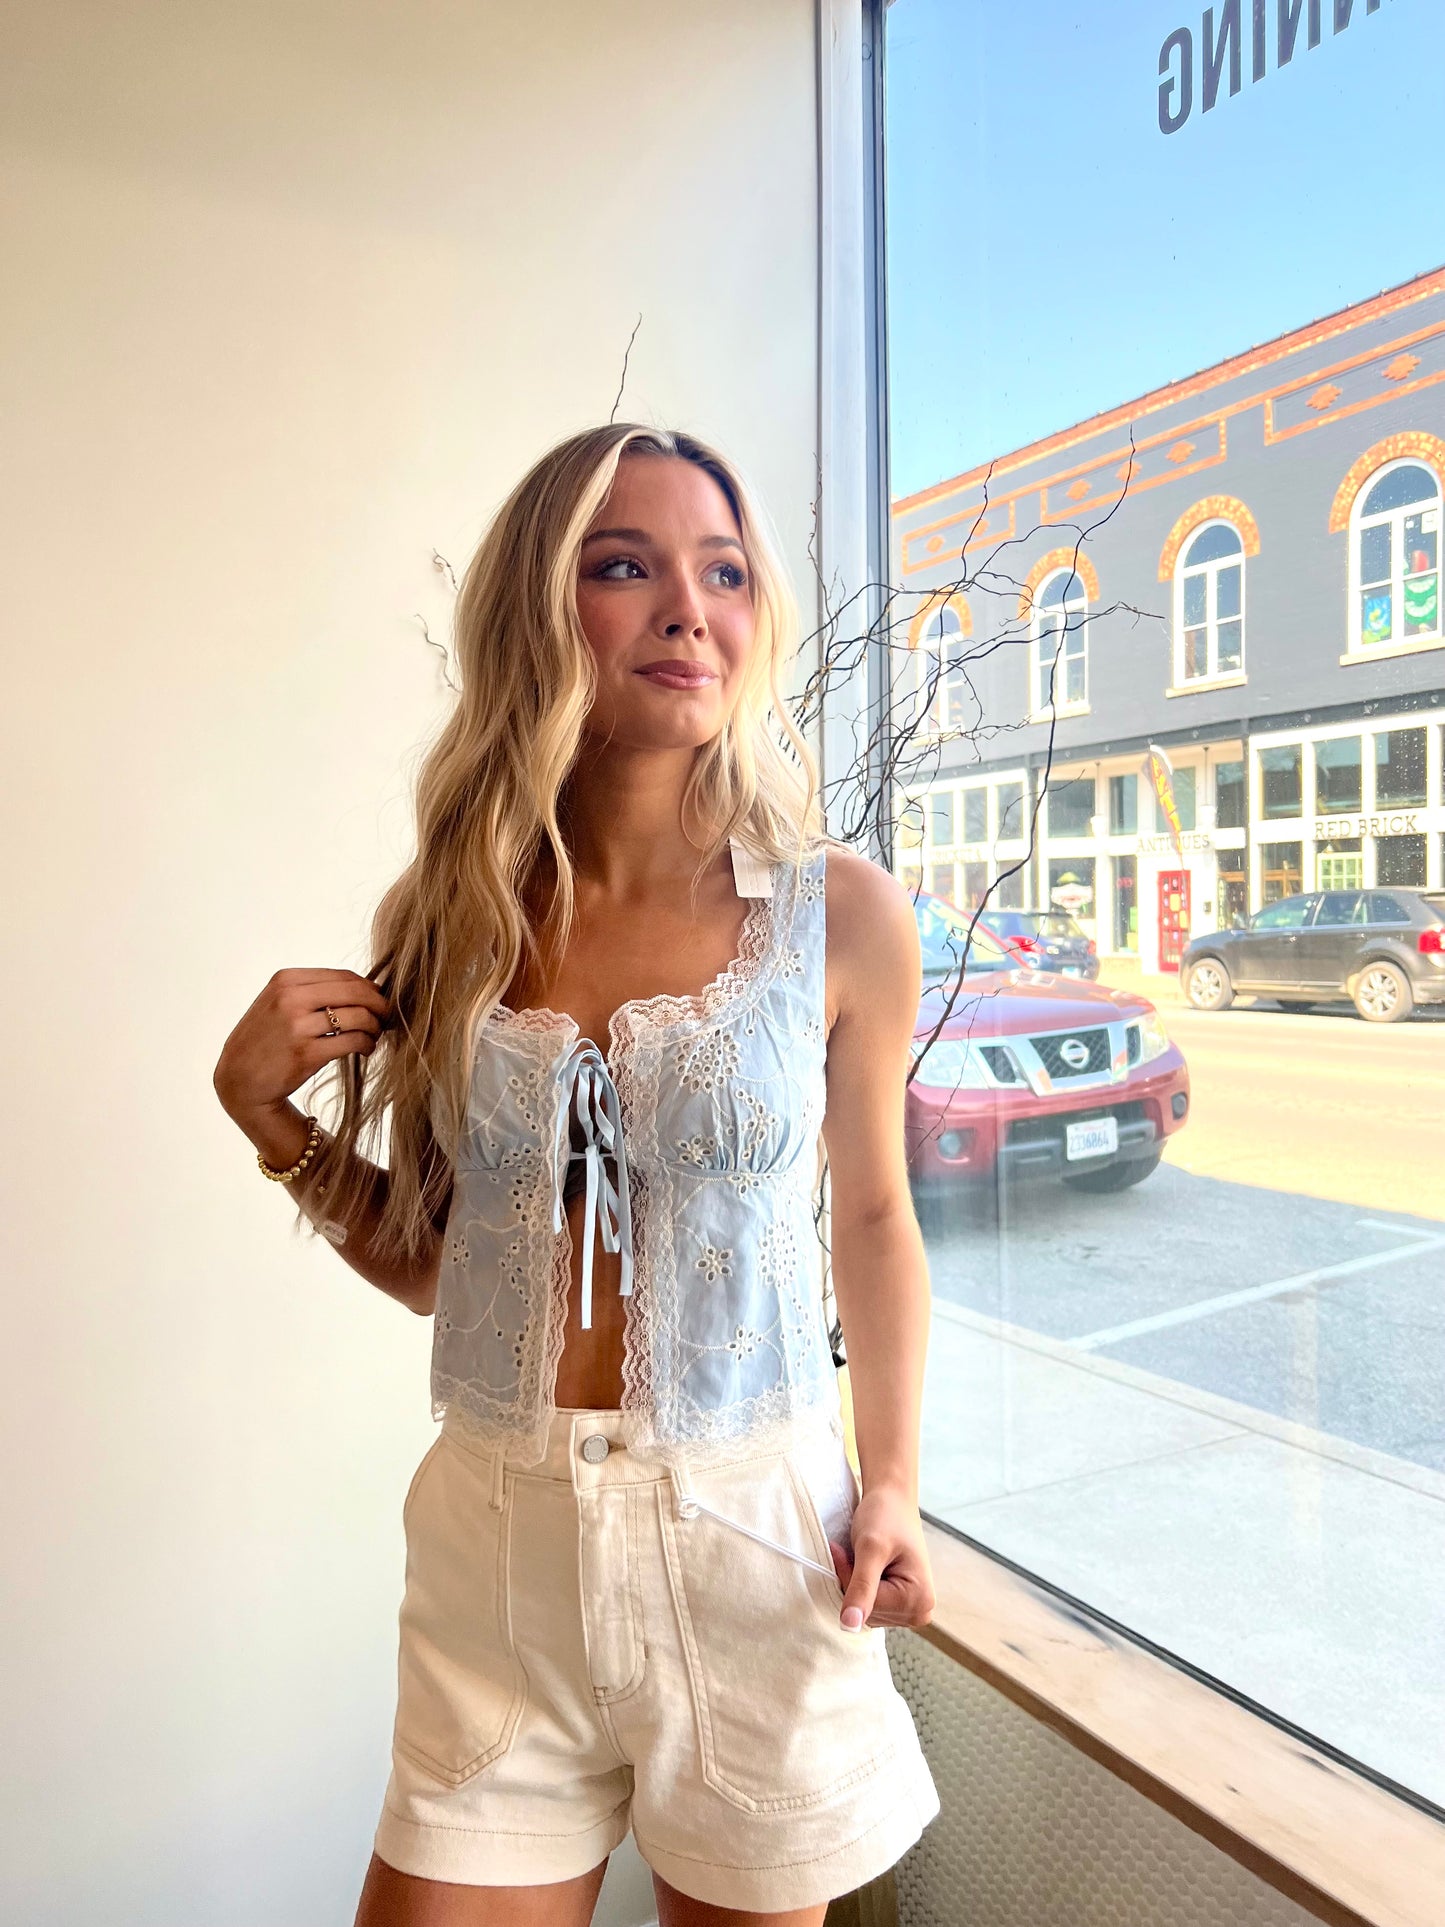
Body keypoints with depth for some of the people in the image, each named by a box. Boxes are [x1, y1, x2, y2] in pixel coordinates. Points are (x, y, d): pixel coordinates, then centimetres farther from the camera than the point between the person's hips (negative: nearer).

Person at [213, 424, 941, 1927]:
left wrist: (891, 1484, -3)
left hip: (751, 1537, -1)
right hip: (498, 1538, 2)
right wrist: (271, 1120, -7)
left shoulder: (840, 916, -8)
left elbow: (873, 1219, 4)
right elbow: (435, 1259, 6)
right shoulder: (454, 923, -2)